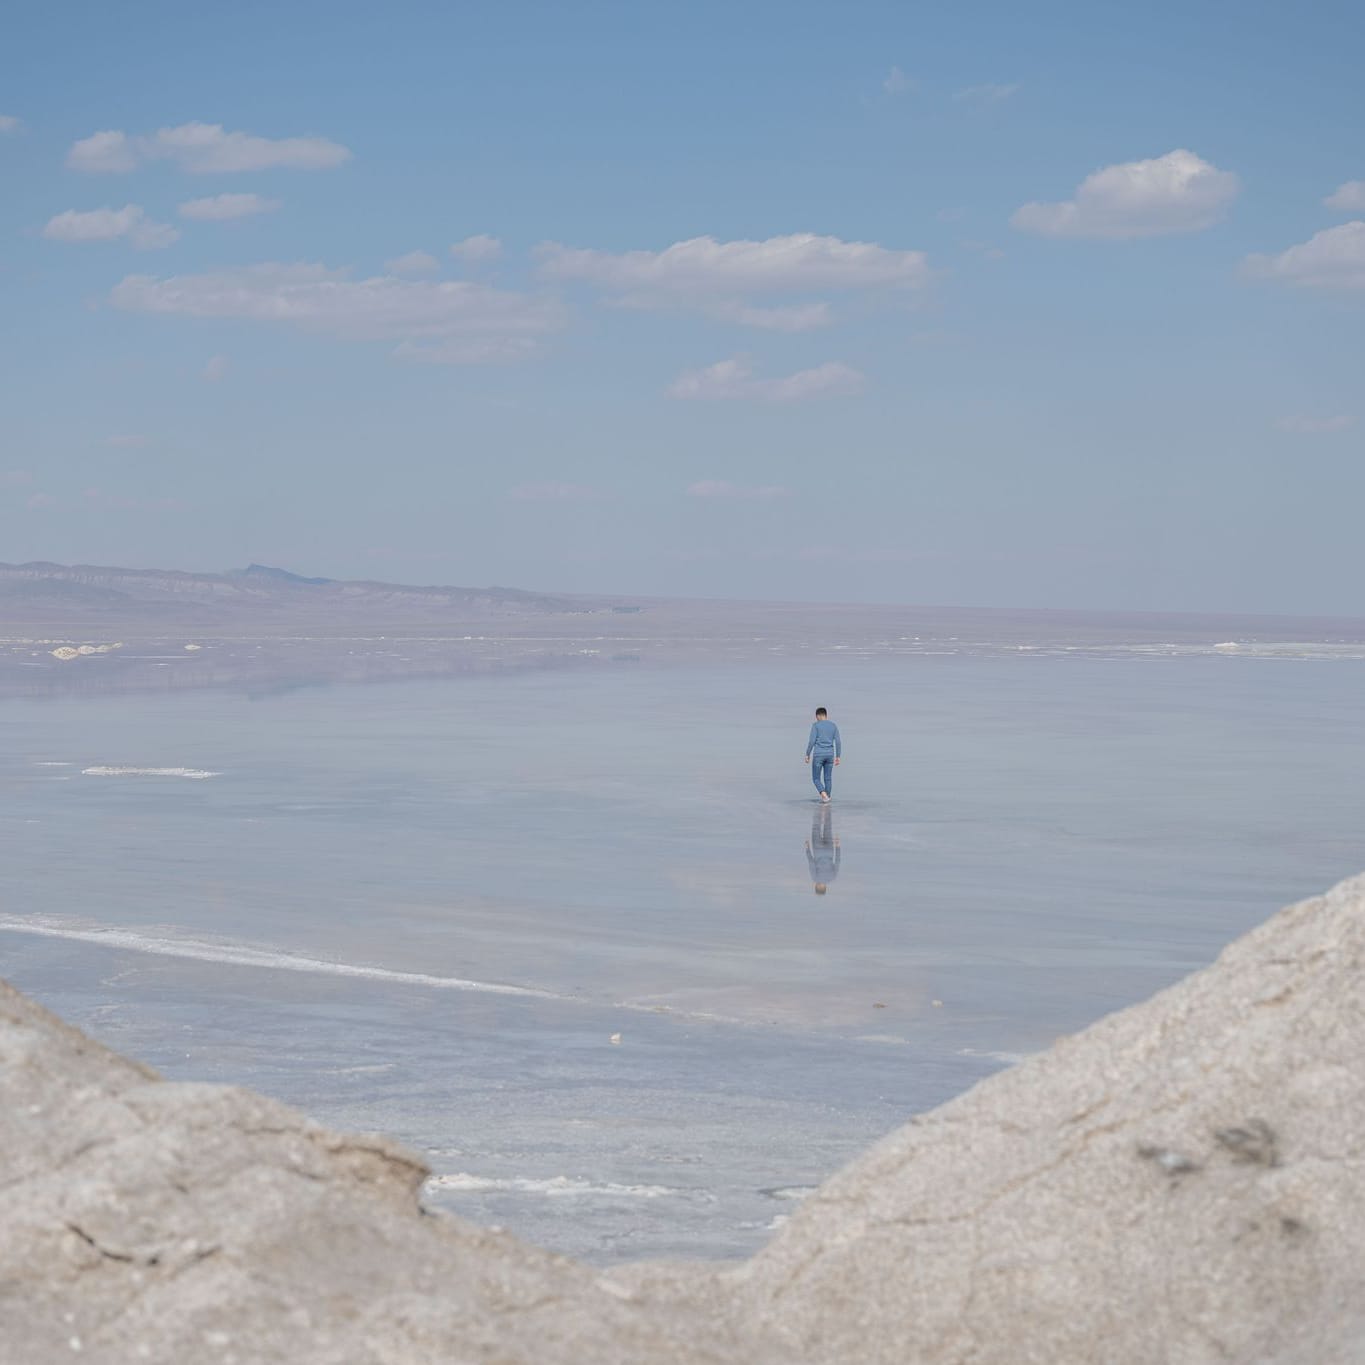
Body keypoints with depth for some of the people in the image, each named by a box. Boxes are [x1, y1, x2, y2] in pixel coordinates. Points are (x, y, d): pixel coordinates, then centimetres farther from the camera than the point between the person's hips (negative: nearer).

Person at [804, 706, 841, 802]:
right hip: (830, 755, 4)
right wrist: (838, 757, 6)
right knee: (828, 778, 14)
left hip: (818, 755, -3)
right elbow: (838, 742, 1)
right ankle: (827, 798, 13)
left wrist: (807, 755, -5)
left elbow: (812, 741, -12)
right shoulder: (834, 726, 5)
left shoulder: (816, 725, -6)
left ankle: (823, 794, -16)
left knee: (816, 778, 5)